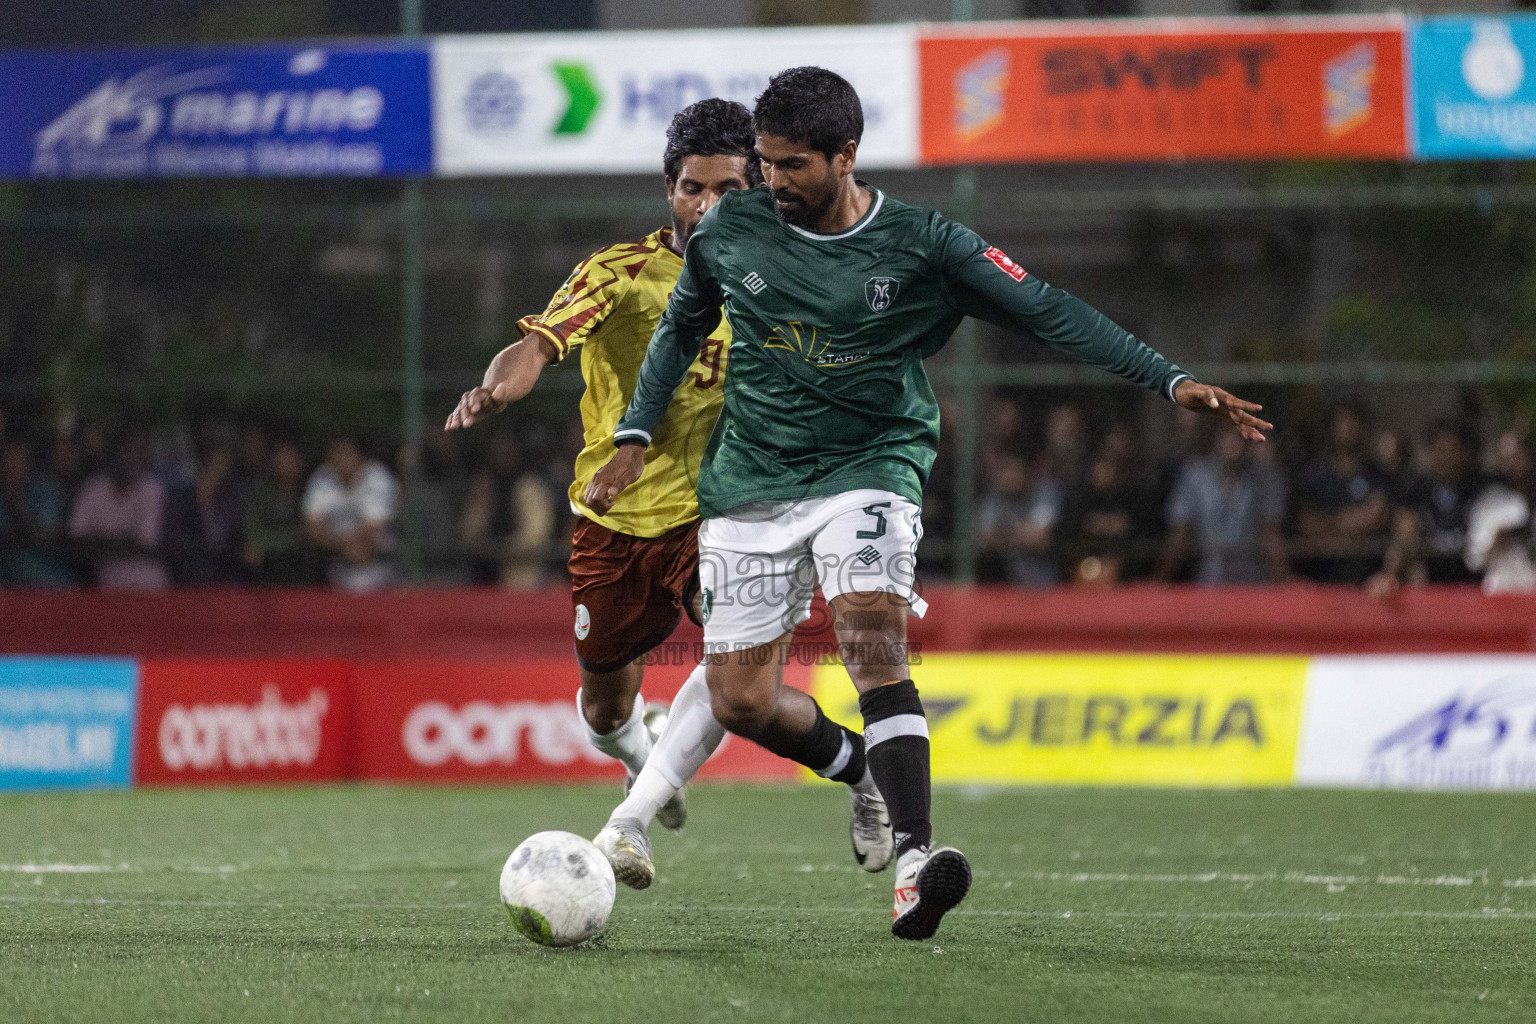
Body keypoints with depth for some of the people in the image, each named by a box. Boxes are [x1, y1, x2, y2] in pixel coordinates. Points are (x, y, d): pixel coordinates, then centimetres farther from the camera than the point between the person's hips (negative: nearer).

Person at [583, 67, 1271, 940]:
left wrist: (1172, 381, -16)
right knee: (740, 700, -1)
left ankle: (915, 865, -37)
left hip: (868, 469, -3)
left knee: (873, 639, -28)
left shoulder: (922, 245, -8)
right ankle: (865, 768, 30)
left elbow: (1047, 312, -8)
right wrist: (636, 436, 11)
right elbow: (683, 328, 17)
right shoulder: (730, 232, -1)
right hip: (752, 483, 3)